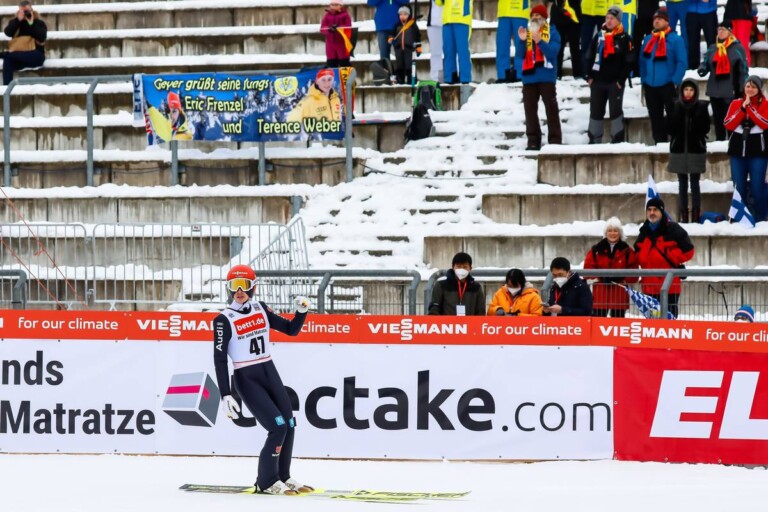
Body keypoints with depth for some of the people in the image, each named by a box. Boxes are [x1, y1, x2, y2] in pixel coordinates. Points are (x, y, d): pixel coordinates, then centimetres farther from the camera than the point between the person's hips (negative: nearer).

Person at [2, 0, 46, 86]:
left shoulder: (39, 22, 5)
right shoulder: (15, 21, 13)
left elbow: (42, 37, -12)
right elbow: (8, 32, -7)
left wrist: (31, 23, -14)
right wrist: (18, 20, -14)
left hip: (34, 56, -2)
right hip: (18, 56, 2)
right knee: (7, 61, -32)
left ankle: (6, 54, -30)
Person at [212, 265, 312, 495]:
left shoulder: (261, 309, 6)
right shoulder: (224, 320, -9)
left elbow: (291, 329, 13)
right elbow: (220, 359, -11)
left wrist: (302, 311, -7)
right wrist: (225, 396, -17)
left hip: (270, 373, 6)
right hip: (246, 379, -6)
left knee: (289, 425, 5)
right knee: (278, 427, -15)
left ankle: (283, 477, 21)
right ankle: (266, 482, -2)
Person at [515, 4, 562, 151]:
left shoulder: (552, 32, 1)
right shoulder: (526, 31, 13)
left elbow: (553, 52, -13)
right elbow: (520, 53, 3)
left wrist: (539, 41, -24)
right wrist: (522, 40, -14)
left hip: (546, 77, -4)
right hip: (529, 77, 4)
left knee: (551, 108, -5)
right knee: (530, 109, 3)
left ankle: (555, 140, -5)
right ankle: (533, 141, 6)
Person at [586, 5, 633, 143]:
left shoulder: (624, 39, -4)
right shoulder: (599, 36, 9)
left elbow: (629, 62, -6)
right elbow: (590, 57, 12)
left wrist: (621, 80, -11)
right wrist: (590, 76, 4)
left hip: (615, 82, -4)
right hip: (598, 81, 4)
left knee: (616, 111, -2)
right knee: (595, 111, 7)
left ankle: (617, 141, 2)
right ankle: (594, 141, 15)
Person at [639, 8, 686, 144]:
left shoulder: (675, 39, -6)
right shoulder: (648, 39, 12)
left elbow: (682, 62, -10)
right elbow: (643, 61, 18)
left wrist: (675, 81, -15)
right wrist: (643, 79, 10)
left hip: (667, 85, -6)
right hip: (650, 85, 6)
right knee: (655, 117, 9)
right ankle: (659, 142, 15)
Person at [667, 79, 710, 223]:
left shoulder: (702, 106, 0)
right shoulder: (675, 106, 4)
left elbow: (705, 128, 1)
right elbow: (670, 127, 4)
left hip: (696, 149, -2)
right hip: (679, 149, 2)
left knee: (694, 183, -2)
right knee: (682, 184, 4)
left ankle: (696, 215, 0)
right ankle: (683, 215, 7)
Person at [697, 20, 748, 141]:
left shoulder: (738, 48, -1)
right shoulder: (712, 49, 13)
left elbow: (743, 69, -2)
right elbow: (705, 63, 11)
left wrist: (742, 89, -7)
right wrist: (702, 69, -14)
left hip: (731, 91, -5)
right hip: (715, 90, 5)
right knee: (718, 118, 9)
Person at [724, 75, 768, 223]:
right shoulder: (736, 103, 9)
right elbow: (728, 125, -2)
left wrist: (750, 107, -14)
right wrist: (742, 108, -10)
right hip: (738, 149, 3)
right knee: (739, 188, 3)